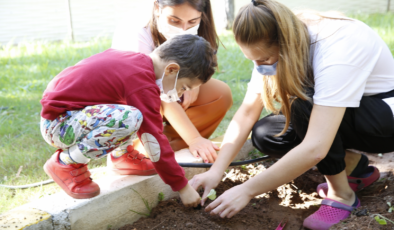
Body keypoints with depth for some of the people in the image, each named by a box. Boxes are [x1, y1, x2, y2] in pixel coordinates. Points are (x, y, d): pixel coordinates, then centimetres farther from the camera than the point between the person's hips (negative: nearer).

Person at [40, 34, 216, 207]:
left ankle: (122, 155, 15)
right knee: (129, 119, -33)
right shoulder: (143, 86, -22)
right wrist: (182, 186, -12)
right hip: (56, 126, -9)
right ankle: (66, 162, -14)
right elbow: (155, 142, -20)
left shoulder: (136, 59, 5)